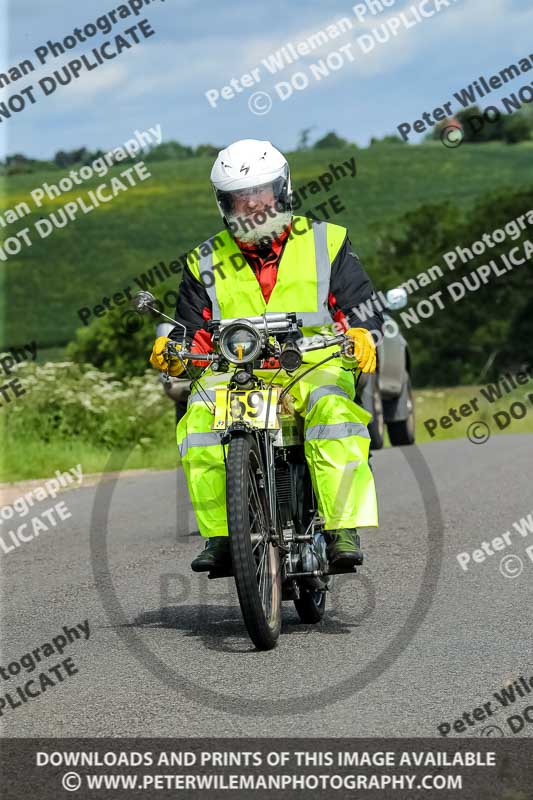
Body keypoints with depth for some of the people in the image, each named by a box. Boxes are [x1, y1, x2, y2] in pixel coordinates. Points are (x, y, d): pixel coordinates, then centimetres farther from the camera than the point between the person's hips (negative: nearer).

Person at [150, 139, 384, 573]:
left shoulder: (325, 243, 13)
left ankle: (344, 532, -34)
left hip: (315, 368, -2)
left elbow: (363, 305, 7)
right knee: (199, 416, -29)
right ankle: (218, 535, -25)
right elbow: (195, 332, 15)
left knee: (332, 411, -35)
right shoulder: (207, 262, 18)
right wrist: (173, 350, -10)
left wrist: (362, 335, -16)